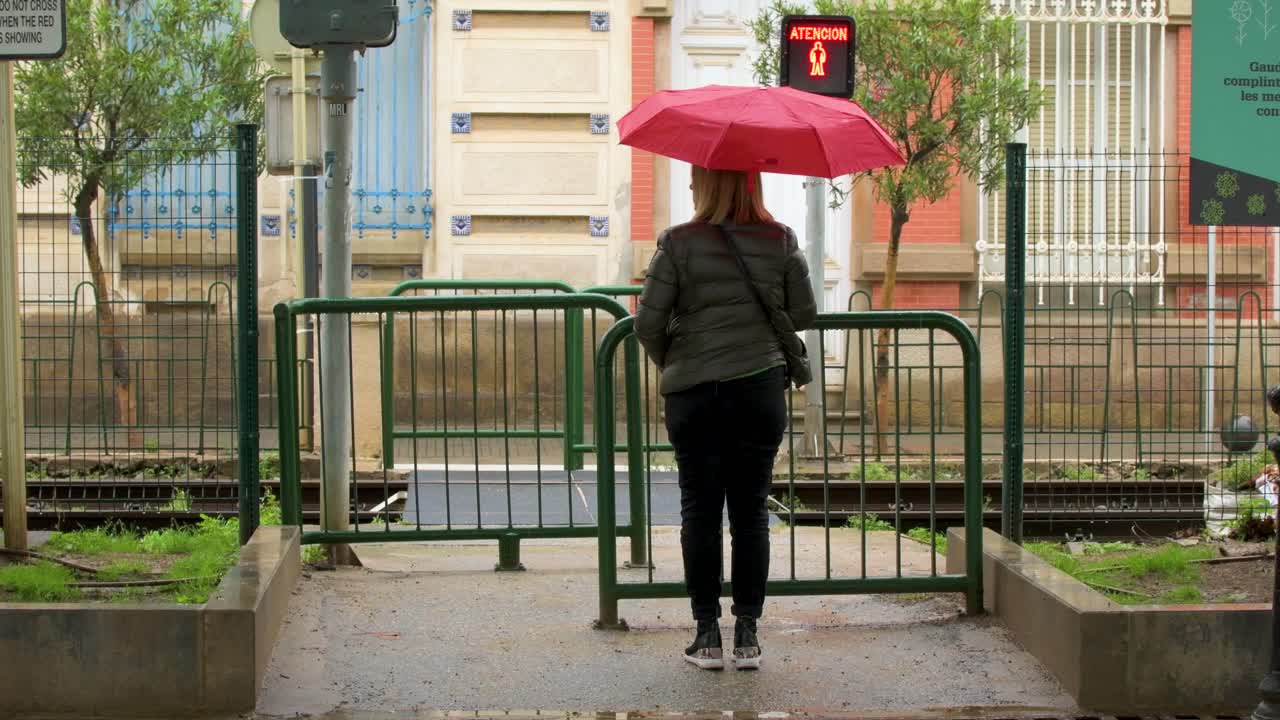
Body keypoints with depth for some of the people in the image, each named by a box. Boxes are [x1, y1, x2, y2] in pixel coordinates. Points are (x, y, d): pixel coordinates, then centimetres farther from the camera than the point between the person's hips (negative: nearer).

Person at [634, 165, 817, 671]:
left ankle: (707, 635, 8)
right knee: (751, 511, 8)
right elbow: (804, 315, 5)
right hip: (762, 387, 2)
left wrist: (668, 364, 12)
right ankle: (747, 636, 9)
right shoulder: (782, 242, 0)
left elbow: (647, 322, -7)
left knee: (700, 511, 7)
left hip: (694, 394, -2)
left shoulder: (678, 244, -7)